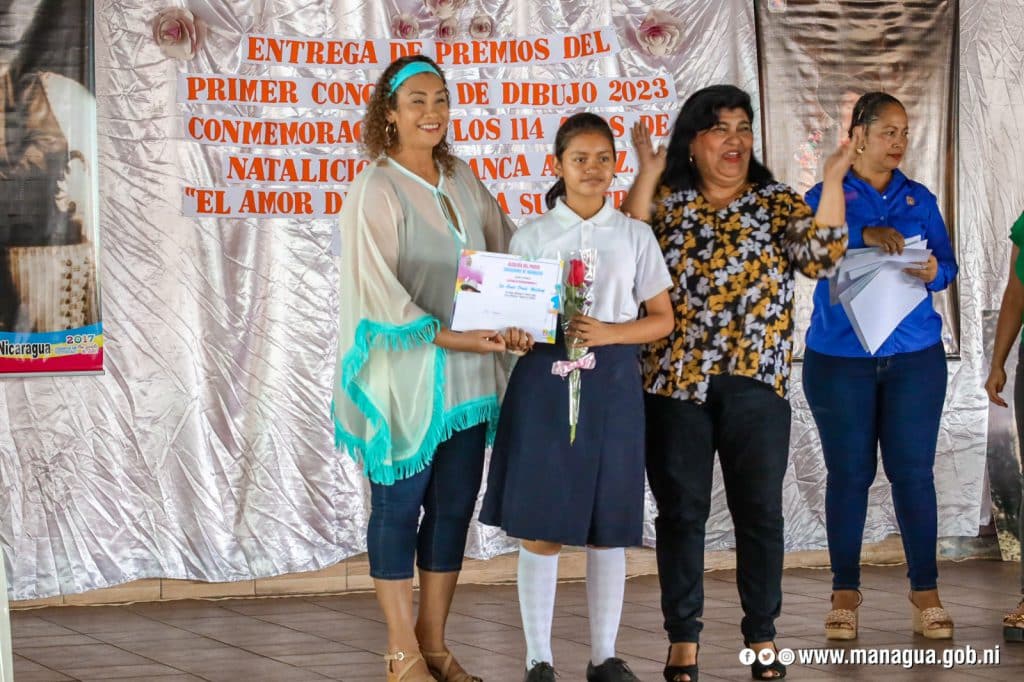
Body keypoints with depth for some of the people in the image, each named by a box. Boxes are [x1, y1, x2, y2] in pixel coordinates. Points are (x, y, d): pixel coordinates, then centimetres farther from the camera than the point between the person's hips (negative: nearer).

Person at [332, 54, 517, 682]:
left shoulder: (462, 179, 10)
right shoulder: (377, 189, -9)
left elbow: (505, 248, 17)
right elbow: (378, 286, -15)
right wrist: (449, 336, -21)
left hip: (468, 371, 6)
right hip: (404, 370, -6)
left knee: (455, 505, 8)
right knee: (400, 504, 1)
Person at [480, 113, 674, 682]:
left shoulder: (634, 235, 7)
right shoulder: (533, 236, 5)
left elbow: (662, 319, 6)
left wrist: (609, 332, -11)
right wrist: (515, 333, -20)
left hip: (612, 384, 1)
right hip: (546, 381, -1)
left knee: (609, 527, 4)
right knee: (540, 525, -2)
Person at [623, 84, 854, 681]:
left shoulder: (778, 203, 5)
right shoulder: (666, 202, 5)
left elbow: (822, 257, -10)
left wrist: (834, 180, -17)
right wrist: (647, 176, -16)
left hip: (756, 384, 1)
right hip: (675, 382, 0)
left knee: (760, 510, 4)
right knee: (681, 510, 4)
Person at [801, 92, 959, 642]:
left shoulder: (919, 199, 12)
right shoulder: (826, 197, 4)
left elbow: (947, 263, 6)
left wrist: (934, 273, -18)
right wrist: (863, 234, -28)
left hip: (914, 355, 2)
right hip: (840, 356, -2)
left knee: (913, 471, -1)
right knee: (849, 473, 2)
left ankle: (925, 592, 5)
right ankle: (845, 592, 11)